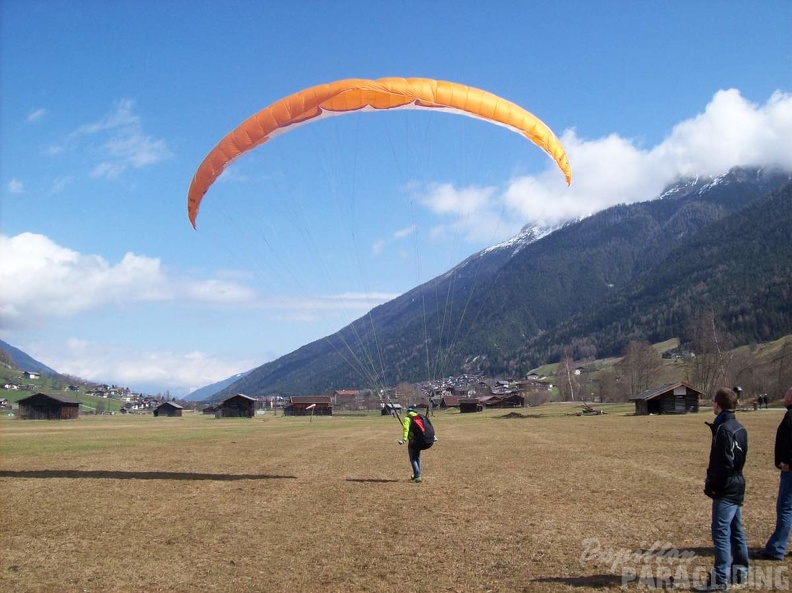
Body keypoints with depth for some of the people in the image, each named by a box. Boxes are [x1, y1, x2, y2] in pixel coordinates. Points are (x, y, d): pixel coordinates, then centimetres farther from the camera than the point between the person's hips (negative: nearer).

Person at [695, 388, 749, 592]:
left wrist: (712, 485, -13)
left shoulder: (724, 429, -18)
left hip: (726, 489, -10)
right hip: (737, 486, 10)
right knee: (736, 530, 17)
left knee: (721, 532, -8)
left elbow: (723, 463, -22)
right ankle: (740, 570, 26)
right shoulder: (739, 428, 11)